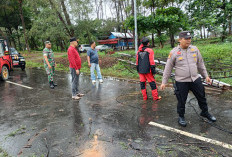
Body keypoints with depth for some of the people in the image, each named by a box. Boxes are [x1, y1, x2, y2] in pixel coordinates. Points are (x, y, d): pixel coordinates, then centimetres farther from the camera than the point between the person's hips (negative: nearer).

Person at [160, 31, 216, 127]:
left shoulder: (195, 49, 3)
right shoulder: (174, 52, -9)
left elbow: (200, 64, 14)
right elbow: (168, 68, -4)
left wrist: (206, 75, 13)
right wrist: (164, 82, -4)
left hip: (195, 79, 4)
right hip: (181, 82, -4)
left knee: (202, 97, 18)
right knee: (181, 101, 6)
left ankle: (205, 113, 44)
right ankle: (181, 117, 29)